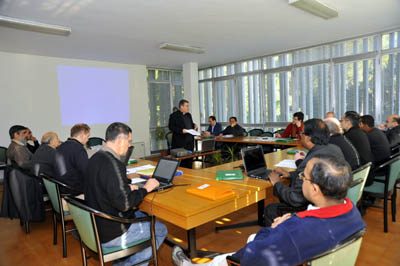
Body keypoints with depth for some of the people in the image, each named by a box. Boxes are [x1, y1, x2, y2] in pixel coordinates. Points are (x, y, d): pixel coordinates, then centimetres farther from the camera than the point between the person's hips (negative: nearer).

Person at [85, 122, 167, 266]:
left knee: (143, 216, 25)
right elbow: (124, 204, -27)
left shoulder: (96, 158, 2)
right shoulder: (112, 164, -27)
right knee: (161, 230, 7)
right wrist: (145, 189, -13)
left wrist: (126, 187, 3)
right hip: (111, 233, -9)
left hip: (97, 224, 9)